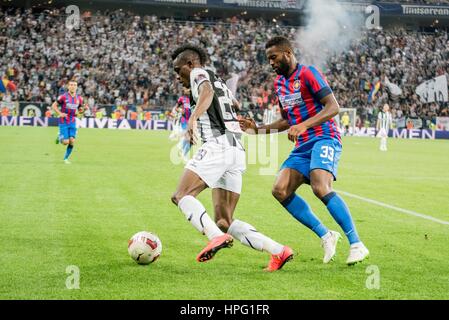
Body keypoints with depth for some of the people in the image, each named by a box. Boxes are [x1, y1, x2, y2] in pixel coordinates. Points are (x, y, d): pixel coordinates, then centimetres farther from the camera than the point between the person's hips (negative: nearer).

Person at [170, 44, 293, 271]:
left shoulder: (199, 73, 6)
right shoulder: (218, 81, 30)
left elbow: (207, 91, -19)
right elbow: (235, 104, 50)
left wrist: (193, 119, -35)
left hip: (217, 146, -8)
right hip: (237, 150, 8)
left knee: (181, 196, -11)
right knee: (225, 222, 6)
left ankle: (216, 236, -32)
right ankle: (278, 250, -4)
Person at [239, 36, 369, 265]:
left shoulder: (307, 74, -8)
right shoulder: (279, 83, 17)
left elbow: (333, 107, -16)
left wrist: (304, 125, -26)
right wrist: (257, 129, 17)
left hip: (324, 139, -8)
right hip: (302, 146, 8)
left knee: (320, 188, -29)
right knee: (280, 190, -10)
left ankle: (357, 244, -21)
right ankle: (326, 236, -4)